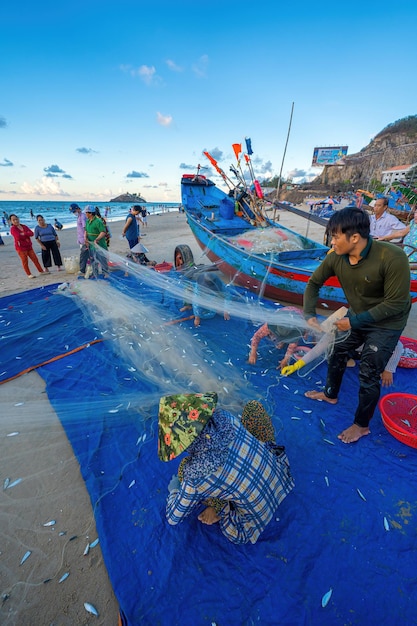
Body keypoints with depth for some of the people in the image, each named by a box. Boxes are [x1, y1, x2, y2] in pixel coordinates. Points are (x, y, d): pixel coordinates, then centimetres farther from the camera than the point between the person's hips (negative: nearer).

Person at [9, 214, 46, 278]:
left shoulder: (24, 226, 9)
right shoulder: (13, 229, -6)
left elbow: (31, 233, -4)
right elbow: (18, 237, -21)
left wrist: (23, 234, -15)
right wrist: (27, 234, -9)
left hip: (29, 246, 5)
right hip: (21, 247, -5)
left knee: (35, 259, 8)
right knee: (25, 261, 0)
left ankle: (41, 271, 17)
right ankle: (29, 274, 8)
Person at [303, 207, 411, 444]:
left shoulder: (392, 258, -33)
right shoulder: (336, 257, -17)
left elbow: (396, 303, -27)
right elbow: (314, 283, -5)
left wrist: (355, 321, -28)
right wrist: (310, 315, -16)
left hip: (386, 324, -5)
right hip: (357, 316, 6)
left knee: (369, 375, 0)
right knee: (338, 353, 17)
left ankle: (362, 425, 25)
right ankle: (331, 394, 44)